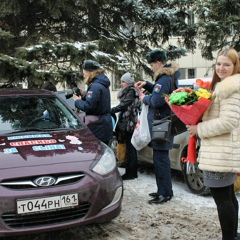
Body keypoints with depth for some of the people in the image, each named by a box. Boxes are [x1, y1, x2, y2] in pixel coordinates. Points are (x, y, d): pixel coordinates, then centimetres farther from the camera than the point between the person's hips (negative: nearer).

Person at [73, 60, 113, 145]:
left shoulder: (95, 86, -18)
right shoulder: (103, 84, 14)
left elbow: (88, 106, -23)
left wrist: (77, 101, -6)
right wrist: (83, 97, 7)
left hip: (98, 128, -10)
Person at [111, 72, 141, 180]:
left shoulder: (131, 92, -11)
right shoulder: (127, 92, 18)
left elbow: (123, 105, -18)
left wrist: (110, 111, -17)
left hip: (130, 123, -9)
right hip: (126, 123, 9)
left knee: (130, 148, -5)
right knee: (130, 147, 12)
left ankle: (131, 172, 1)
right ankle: (130, 171, 17)